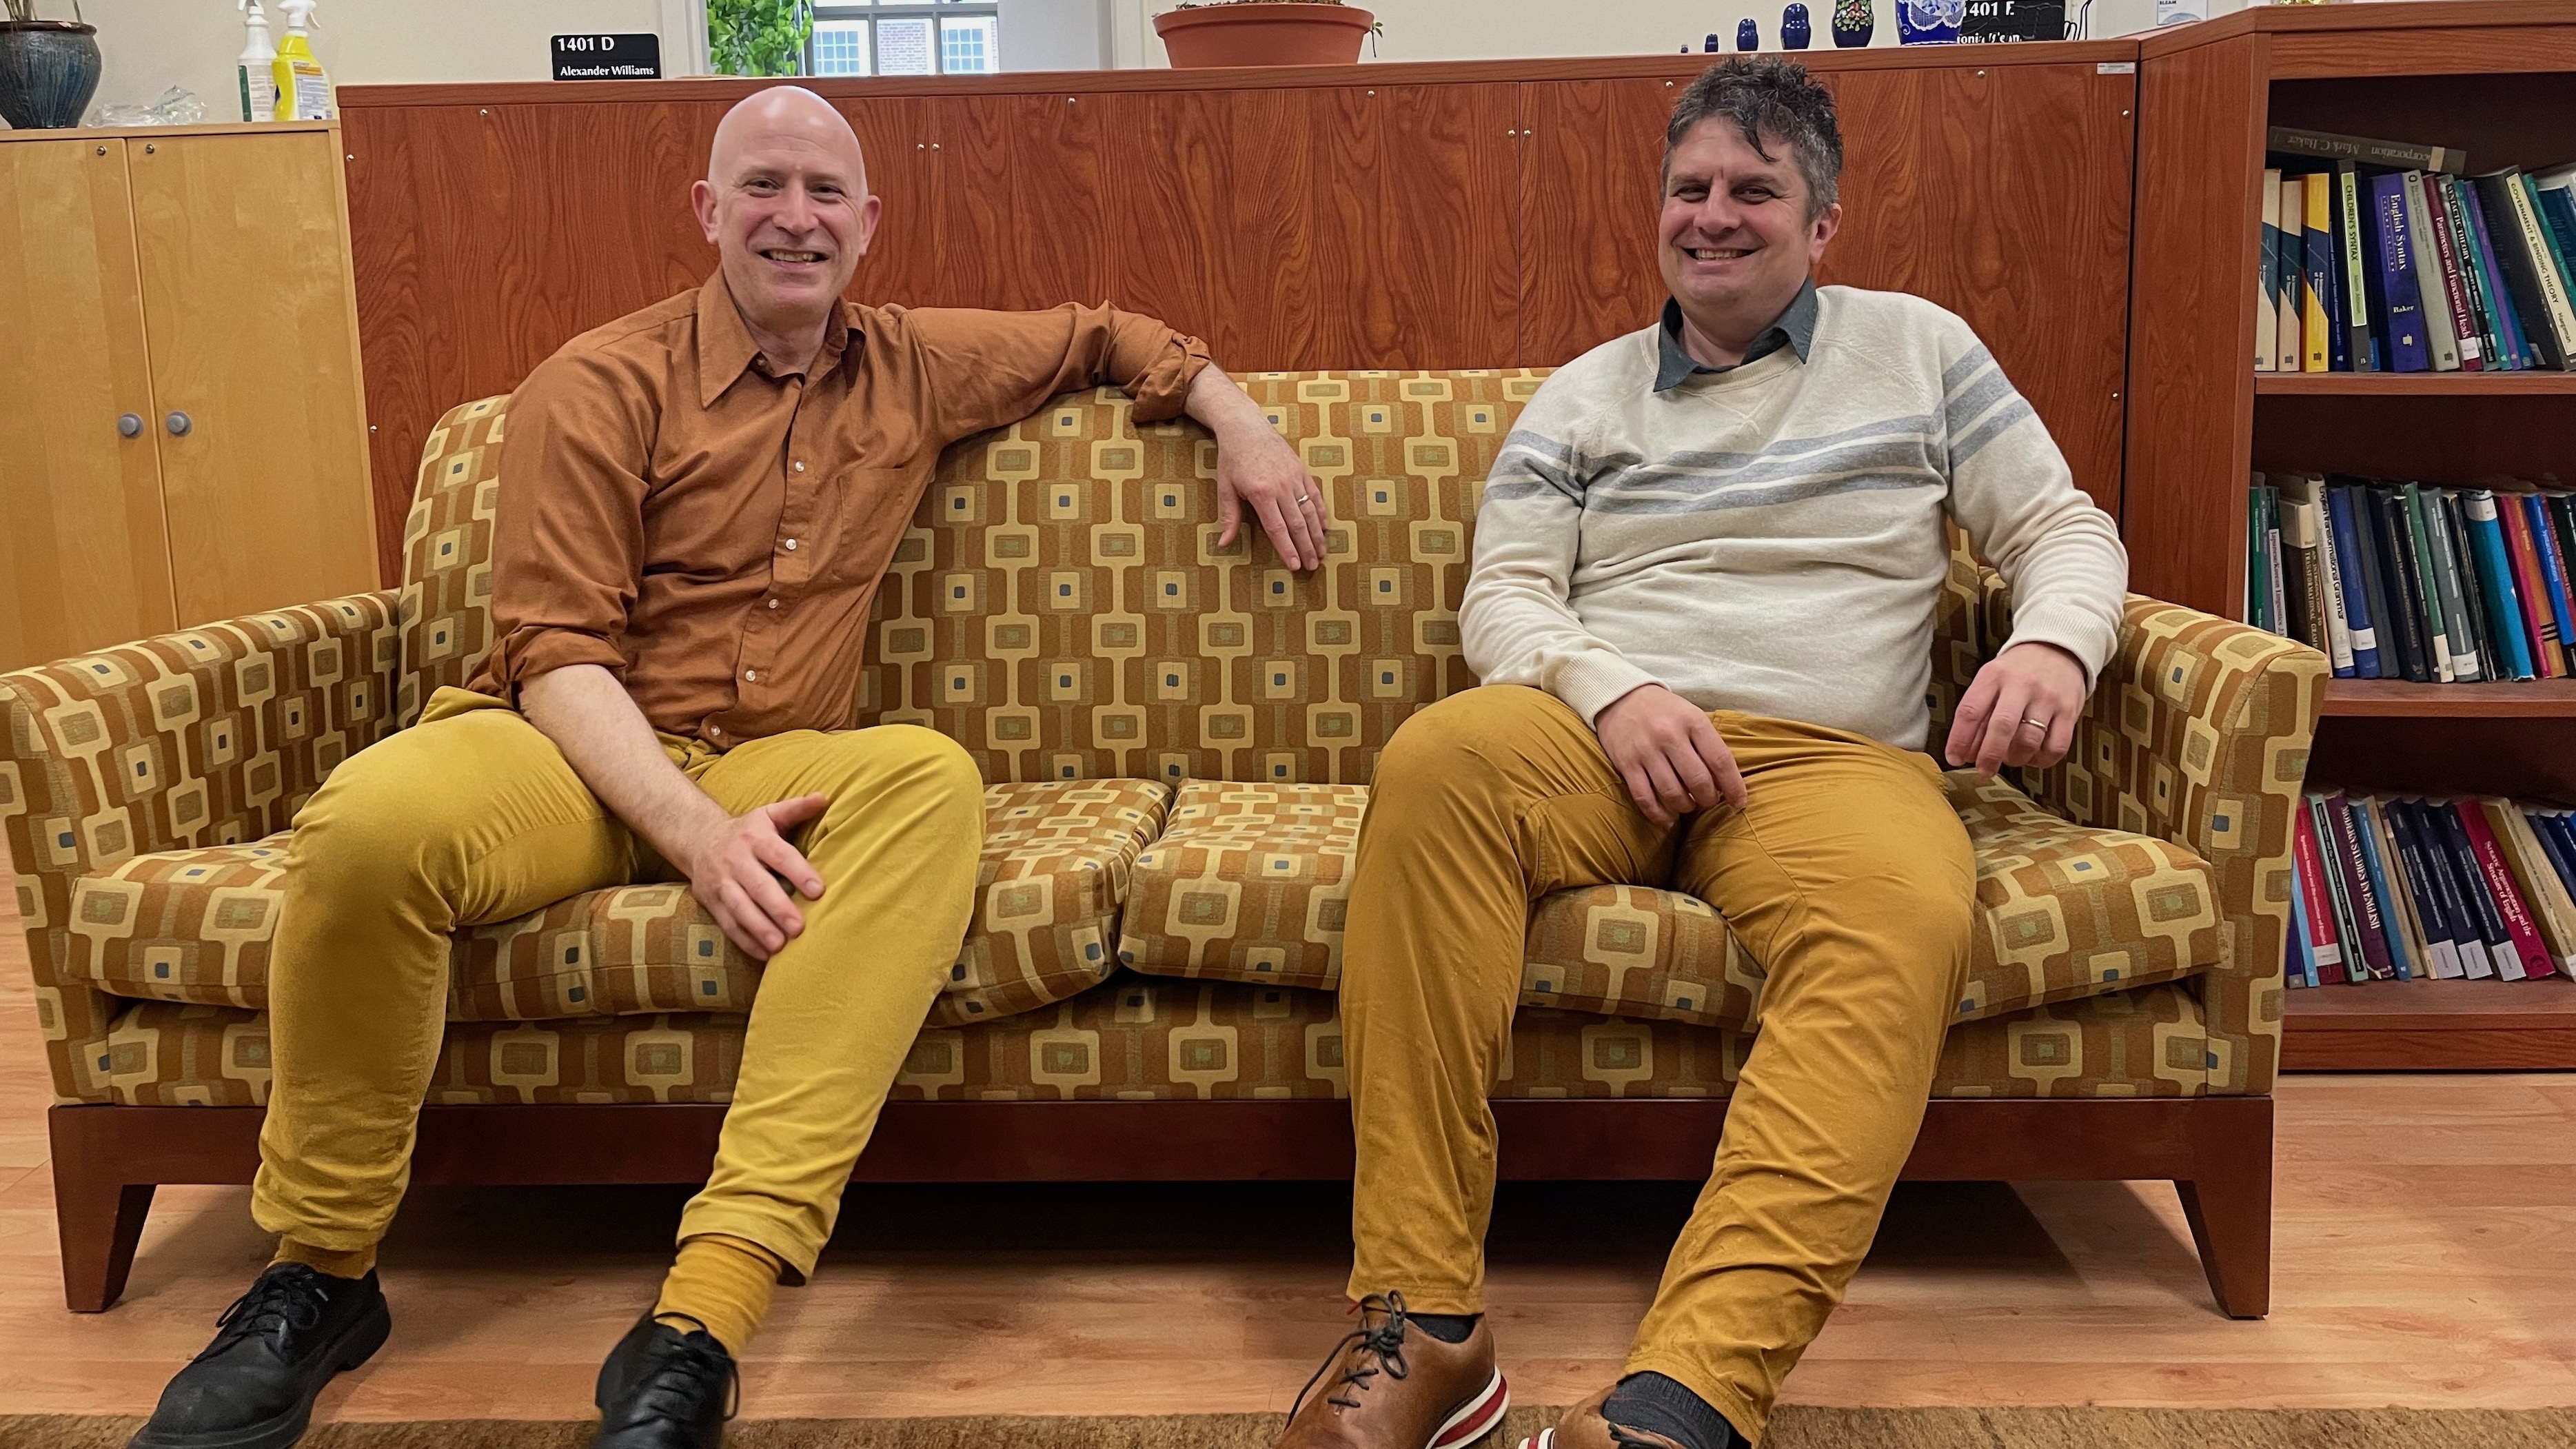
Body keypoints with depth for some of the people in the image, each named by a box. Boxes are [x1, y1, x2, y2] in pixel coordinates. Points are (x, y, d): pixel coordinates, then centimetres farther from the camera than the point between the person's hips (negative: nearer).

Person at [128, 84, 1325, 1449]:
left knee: (929, 780, -33)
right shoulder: (604, 386, -1)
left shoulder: (916, 368, 13)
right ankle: (318, 1275, -10)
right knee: (373, 824, -36)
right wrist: (695, 828, -24)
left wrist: (1238, 419, 15)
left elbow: (1106, 336, 30)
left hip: (771, 763, 3)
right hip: (578, 755, -2)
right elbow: (556, 655, -9)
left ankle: (698, 1327, -38)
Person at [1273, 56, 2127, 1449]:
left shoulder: (1918, 348, 19)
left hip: (1833, 762, 0)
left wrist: (2053, 642, -9)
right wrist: (1612, 692, -13)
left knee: (1908, 914, -37)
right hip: (1604, 743, 1)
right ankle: (1420, 1328, -34)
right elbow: (1502, 594, 9)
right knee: (1438, 757, -35)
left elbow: (2065, 530, 15)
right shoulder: (1582, 396, 19)